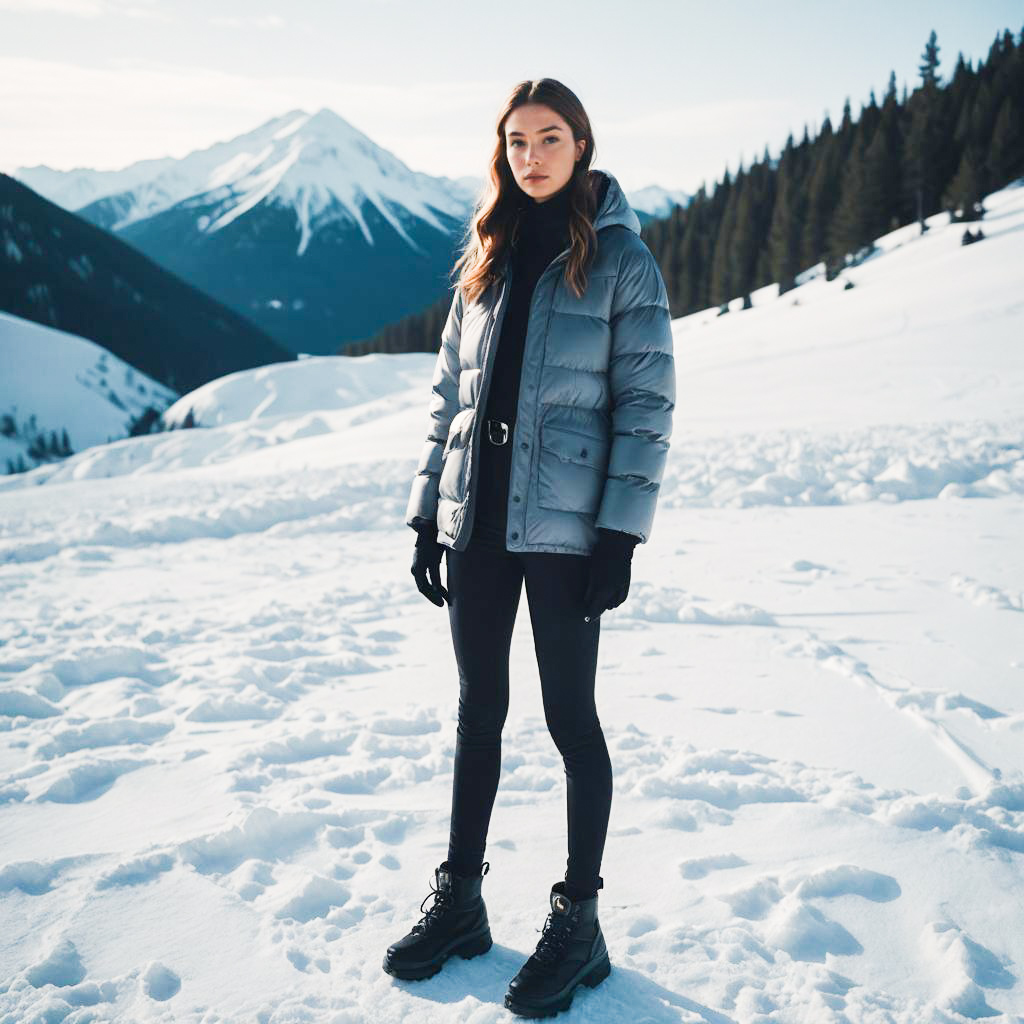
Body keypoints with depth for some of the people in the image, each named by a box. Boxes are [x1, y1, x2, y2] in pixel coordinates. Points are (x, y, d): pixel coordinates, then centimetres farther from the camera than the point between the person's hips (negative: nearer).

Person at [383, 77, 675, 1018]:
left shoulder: (620, 257, -3)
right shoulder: (489, 255, 12)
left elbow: (646, 401, -7)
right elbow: (451, 391, 13)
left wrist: (621, 534, -14)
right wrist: (428, 514, 7)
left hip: (563, 522, -5)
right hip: (476, 517, 5)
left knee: (569, 715, 4)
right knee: (479, 708, 13)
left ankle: (579, 921, 19)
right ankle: (459, 898, 27)